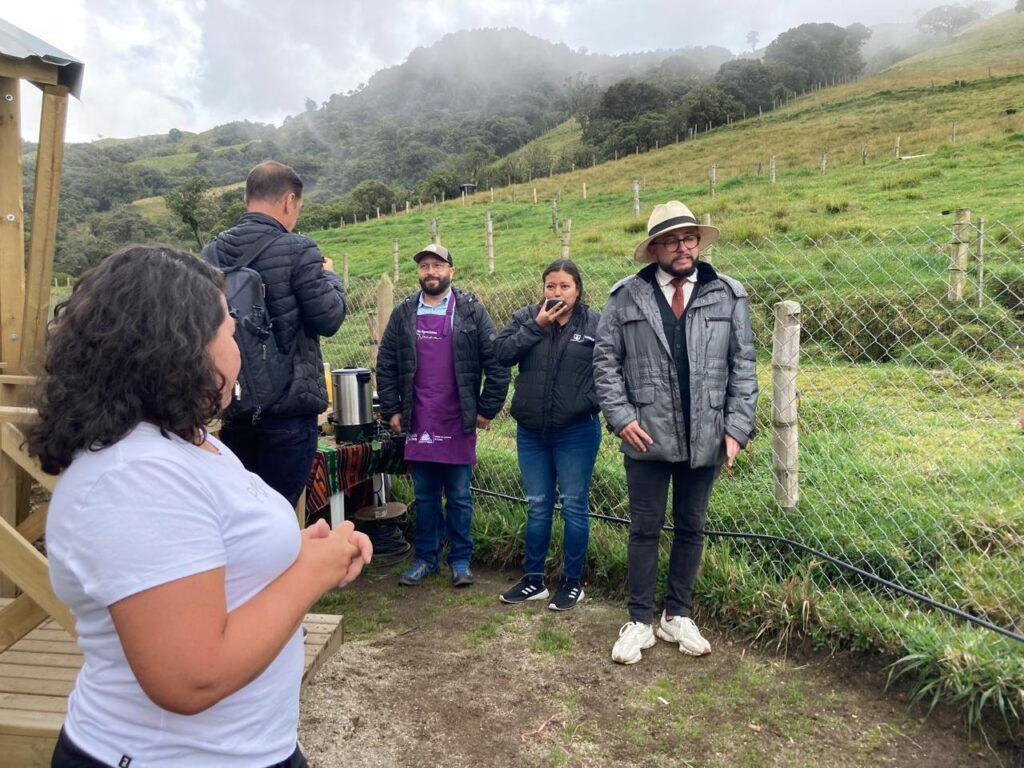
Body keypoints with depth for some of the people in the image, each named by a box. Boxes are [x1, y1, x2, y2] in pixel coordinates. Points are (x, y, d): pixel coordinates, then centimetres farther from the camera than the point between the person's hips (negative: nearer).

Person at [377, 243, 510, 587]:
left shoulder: (471, 311, -1)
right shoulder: (403, 313, 7)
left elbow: (496, 363, -3)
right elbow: (385, 365, 10)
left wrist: (487, 410, -4)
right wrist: (391, 410, 5)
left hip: (458, 423, -2)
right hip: (418, 424, 3)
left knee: (459, 497, 8)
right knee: (424, 497, 13)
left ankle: (460, 559, 21)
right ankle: (425, 558, 26)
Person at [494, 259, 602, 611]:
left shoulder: (596, 323, -3)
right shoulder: (526, 317, 4)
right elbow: (501, 353, -10)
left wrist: (593, 401, -13)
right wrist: (536, 325, -15)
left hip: (577, 432, -3)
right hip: (531, 431, 3)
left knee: (574, 506, 7)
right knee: (537, 506, 13)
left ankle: (572, 582, 22)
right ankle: (533, 579, 26)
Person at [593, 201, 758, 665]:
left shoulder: (727, 296, 3)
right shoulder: (626, 297, -1)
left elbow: (742, 366, 3)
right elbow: (605, 361, 1)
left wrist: (738, 428, -4)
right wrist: (621, 417, -10)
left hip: (705, 438, 2)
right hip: (647, 436, -2)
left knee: (691, 528, 14)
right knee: (645, 529, 7)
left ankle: (678, 617, 30)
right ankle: (639, 622, 22)